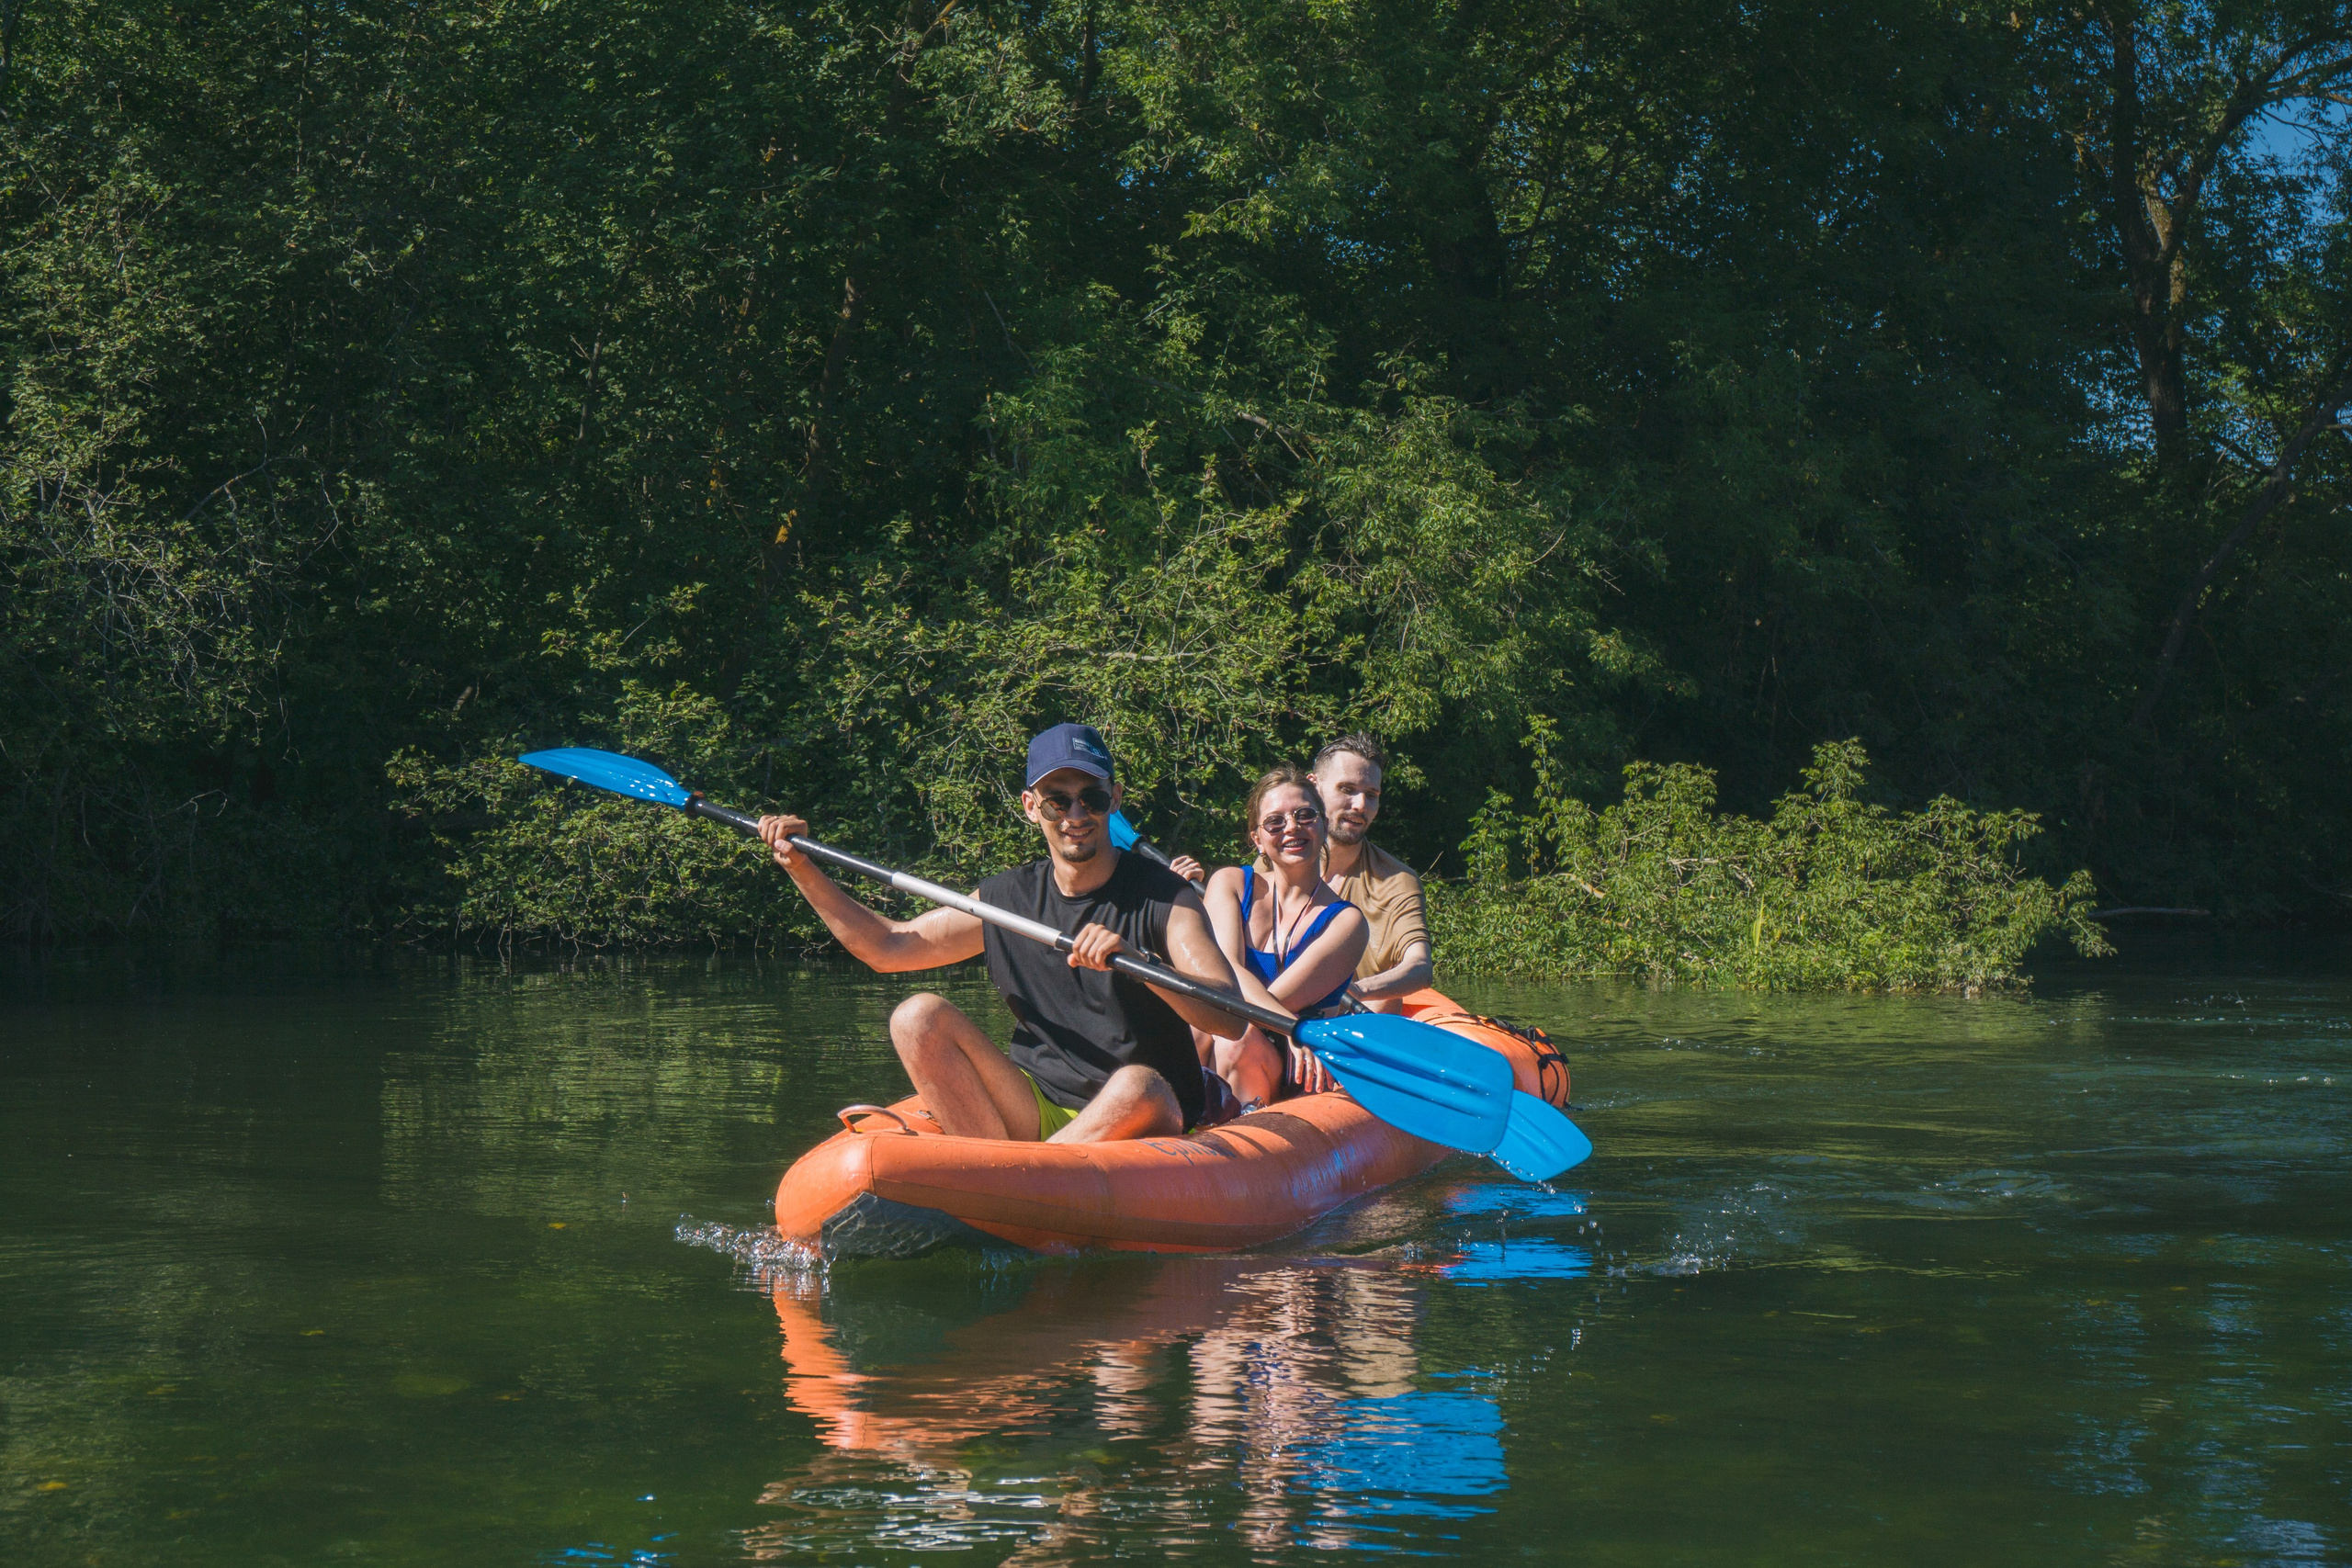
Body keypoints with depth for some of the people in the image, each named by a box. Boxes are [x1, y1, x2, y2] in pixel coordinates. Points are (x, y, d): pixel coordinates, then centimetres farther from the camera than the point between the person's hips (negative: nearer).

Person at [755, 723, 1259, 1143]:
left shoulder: (1162, 897, -8)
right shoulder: (1008, 898, 7)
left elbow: (1231, 1017, -22)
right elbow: (887, 947, 14)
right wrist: (802, 867, 5)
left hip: (1135, 1125, -4)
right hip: (1034, 1110, 4)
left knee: (1138, 1087, -38)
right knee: (920, 1016, -13)